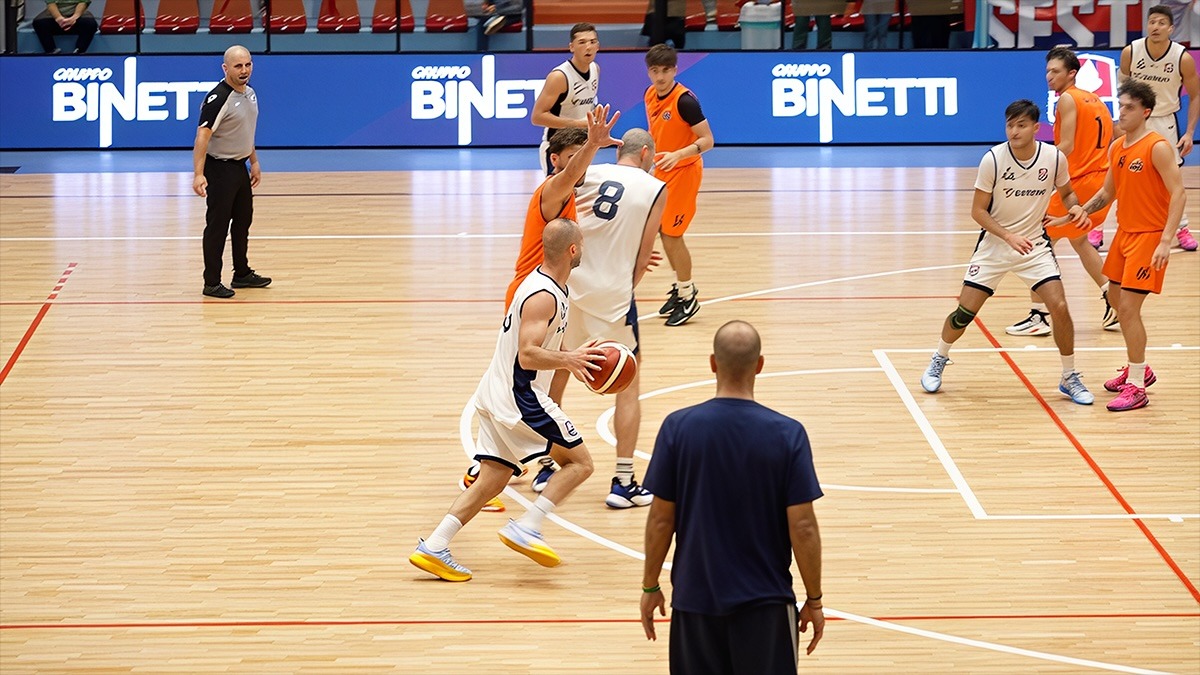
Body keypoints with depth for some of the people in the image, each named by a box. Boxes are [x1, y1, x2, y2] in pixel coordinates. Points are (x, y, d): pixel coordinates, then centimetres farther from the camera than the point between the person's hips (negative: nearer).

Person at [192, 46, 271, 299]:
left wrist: (254, 162, 22)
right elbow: (202, 136, -27)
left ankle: (242, 274, 31)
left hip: (240, 167, 9)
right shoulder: (218, 98, -22)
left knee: (243, 221, 18)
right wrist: (199, 174, -34)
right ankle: (212, 283, 3)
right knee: (218, 226, -4)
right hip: (220, 168, -9)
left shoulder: (249, 93, 6)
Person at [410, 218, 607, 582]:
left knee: (492, 480, 9)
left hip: (498, 397, 10)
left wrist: (570, 359, 19)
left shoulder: (544, 283, 13)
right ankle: (526, 528, -10)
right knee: (579, 462, -2)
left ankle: (432, 547, 3)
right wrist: (569, 359, -20)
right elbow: (528, 355, -27)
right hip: (520, 398, -10)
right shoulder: (544, 297, -19)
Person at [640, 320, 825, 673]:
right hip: (765, 602, -1)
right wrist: (814, 599, 2)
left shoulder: (678, 427, -8)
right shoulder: (787, 434, -11)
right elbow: (802, 527, -10)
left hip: (696, 597, 1)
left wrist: (650, 587, 9)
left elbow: (661, 519, -3)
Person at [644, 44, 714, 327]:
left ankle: (688, 298, 7)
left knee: (672, 235, -6)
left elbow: (707, 140, -25)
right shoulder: (650, 95, 0)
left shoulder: (684, 100, -24)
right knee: (663, 232, 15)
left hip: (683, 172, -8)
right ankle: (680, 286, 32)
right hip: (662, 171, 8)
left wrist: (678, 154, -38)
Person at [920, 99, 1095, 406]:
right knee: (965, 311, 0)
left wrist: (1074, 211, -12)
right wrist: (1009, 236, -24)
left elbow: (1066, 192, 10)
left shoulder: (1054, 158, -10)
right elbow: (978, 210, -10)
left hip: (1035, 244, 1)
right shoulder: (993, 159, -16)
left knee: (1059, 306, -14)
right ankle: (939, 360, 29)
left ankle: (1070, 378, 4)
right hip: (994, 243, -1)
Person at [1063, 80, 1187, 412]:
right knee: (1117, 300, 17)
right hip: (1124, 232, 9)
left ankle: (1136, 388, -5)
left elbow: (1178, 194, -20)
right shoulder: (1117, 148, 7)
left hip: (1149, 236, -9)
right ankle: (1138, 369, 35)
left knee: (1129, 307, -12)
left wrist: (1166, 241, -26)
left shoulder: (1157, 147, -17)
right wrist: (1084, 209, 1)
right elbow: (1108, 191, 19)